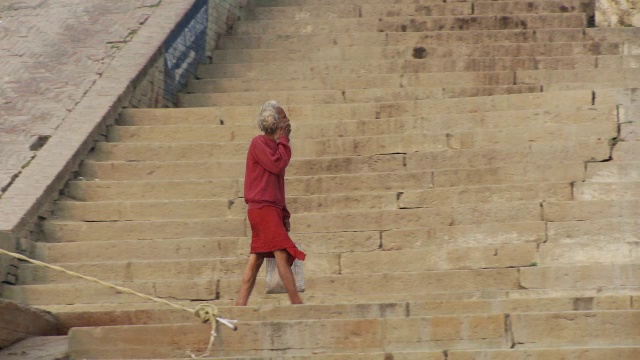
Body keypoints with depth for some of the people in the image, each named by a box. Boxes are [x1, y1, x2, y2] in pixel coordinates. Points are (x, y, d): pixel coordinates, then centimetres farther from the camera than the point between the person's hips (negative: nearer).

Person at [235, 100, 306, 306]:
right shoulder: (259, 143, -6)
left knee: (256, 258, 5)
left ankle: (241, 304, 4)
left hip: (271, 209, 9)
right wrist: (283, 140, -6)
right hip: (263, 208, -9)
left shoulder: (273, 145, 22)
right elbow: (277, 165, -20)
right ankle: (296, 302, -16)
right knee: (282, 253, -14)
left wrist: (284, 214, 20)